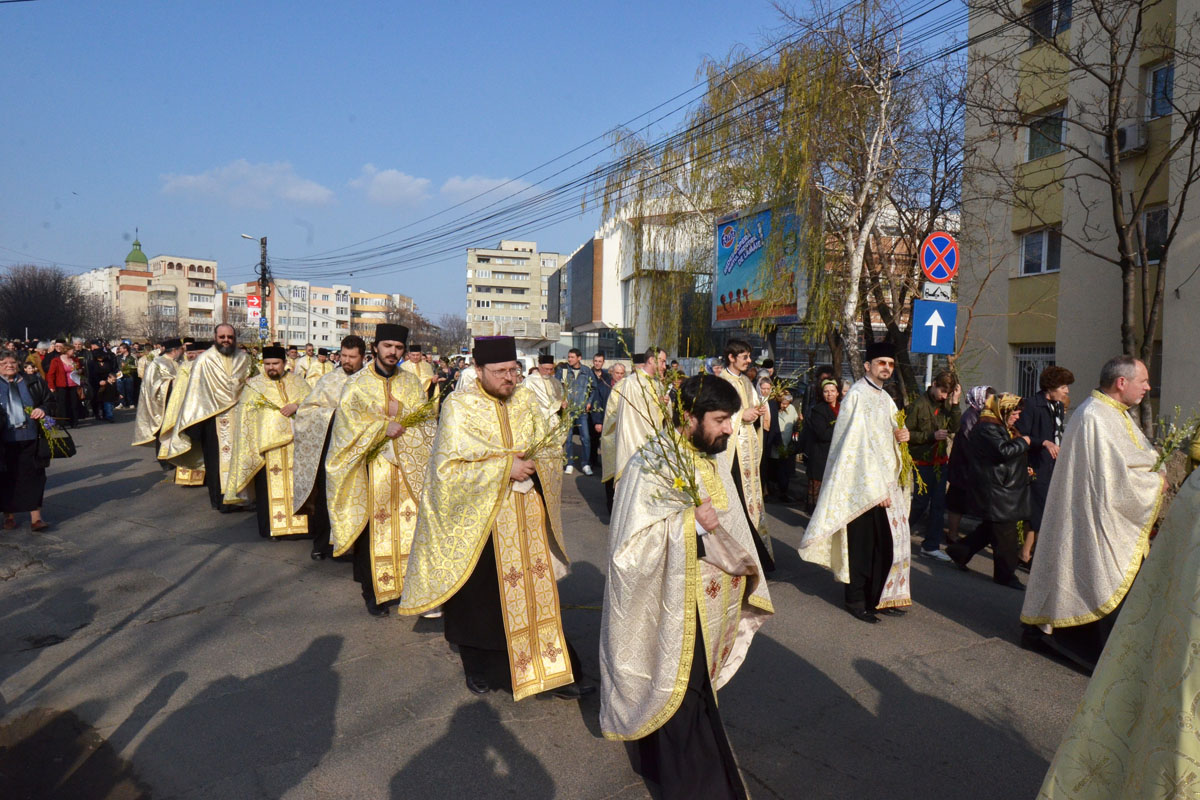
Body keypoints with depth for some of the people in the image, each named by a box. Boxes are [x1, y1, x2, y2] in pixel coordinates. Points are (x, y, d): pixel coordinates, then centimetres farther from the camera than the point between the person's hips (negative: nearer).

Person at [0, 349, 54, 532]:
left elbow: (50, 401, 12)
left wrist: (43, 410, -8)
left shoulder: (33, 382, 6)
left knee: (34, 477, 2)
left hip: (31, 440, 0)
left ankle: (36, 518, 6)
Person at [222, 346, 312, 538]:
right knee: (269, 487, -1)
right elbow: (245, 415, 3)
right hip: (266, 446, -2)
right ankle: (270, 527, 8)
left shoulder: (297, 382, 12)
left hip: (294, 444, 2)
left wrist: (297, 405, -14)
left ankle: (298, 523, 10)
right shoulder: (253, 385, 6)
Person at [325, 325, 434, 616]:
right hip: (371, 467, -2)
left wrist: (401, 413, -14)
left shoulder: (412, 382, 8)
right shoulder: (357, 384, 0)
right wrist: (384, 426, -16)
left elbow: (427, 422, 3)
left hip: (408, 468, 2)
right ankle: (374, 592, 12)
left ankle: (407, 585, 15)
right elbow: (347, 423, -7)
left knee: (408, 525, 2)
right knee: (372, 528, 0)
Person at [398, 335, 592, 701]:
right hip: (480, 519, -3)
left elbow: (552, 451, 9)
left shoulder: (526, 401, 3)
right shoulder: (459, 406, -10)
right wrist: (505, 467, -21)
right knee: (480, 598, 12)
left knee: (537, 592, 6)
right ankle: (479, 667, 35)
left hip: (528, 516, 3)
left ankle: (551, 670, 18)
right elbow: (448, 468, -16)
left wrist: (532, 460, -13)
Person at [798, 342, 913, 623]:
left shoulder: (886, 399, 16)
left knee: (888, 541, 9)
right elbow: (857, 444, -17)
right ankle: (857, 601, 10)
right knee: (862, 544, -2)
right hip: (863, 485, -8)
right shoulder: (857, 395, -11)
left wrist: (901, 436, 0)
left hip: (887, 483, 8)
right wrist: (875, 487, -21)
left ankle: (880, 597, 22)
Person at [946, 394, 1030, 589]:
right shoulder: (987, 428, -17)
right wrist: (1023, 442, -14)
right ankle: (1005, 575, 6)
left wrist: (1023, 469, 15)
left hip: (1004, 488, 11)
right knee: (1004, 534, -4)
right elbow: (1003, 451, -29)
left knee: (991, 528, 15)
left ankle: (959, 552, 26)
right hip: (996, 491, -11)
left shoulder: (1000, 426, 17)